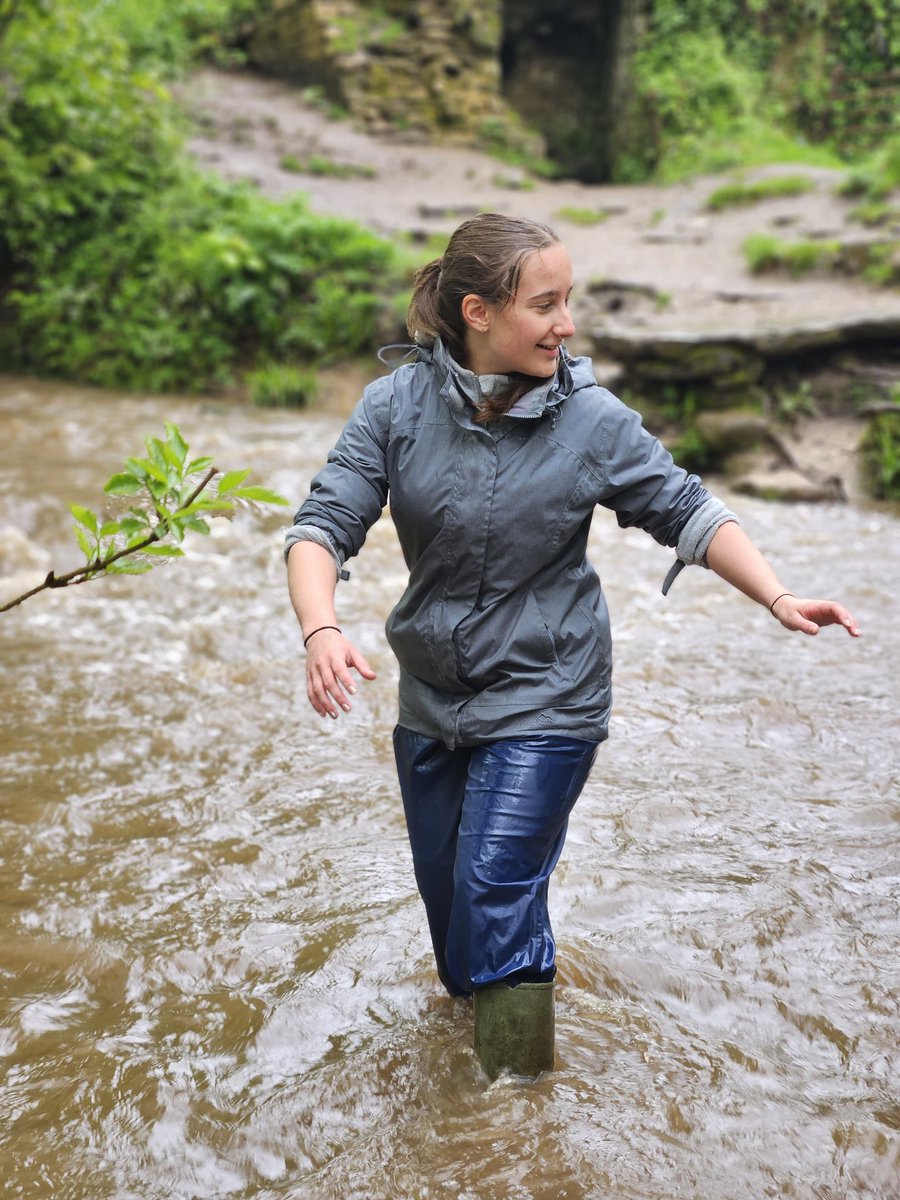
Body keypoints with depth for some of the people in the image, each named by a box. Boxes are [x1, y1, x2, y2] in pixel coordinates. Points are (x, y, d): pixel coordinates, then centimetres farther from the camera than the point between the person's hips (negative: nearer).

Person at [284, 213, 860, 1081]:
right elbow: (323, 526, -14)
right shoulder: (397, 406, -9)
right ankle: (469, 1010, 45)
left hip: (544, 701, -3)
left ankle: (517, 1086, 12)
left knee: (494, 889, -10)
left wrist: (780, 599, -13)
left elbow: (687, 513, -2)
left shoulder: (592, 418, -11)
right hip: (431, 700, 3)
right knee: (444, 891, 15)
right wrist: (321, 629, -33)